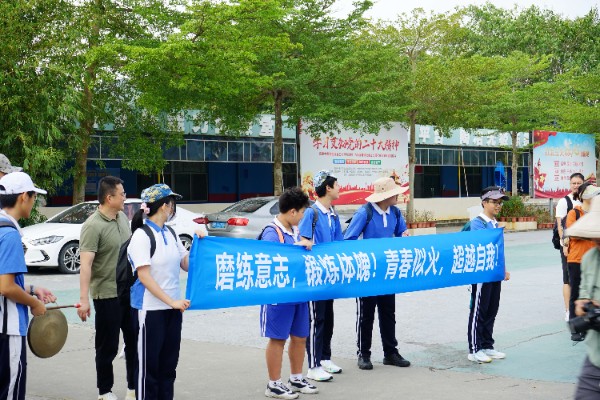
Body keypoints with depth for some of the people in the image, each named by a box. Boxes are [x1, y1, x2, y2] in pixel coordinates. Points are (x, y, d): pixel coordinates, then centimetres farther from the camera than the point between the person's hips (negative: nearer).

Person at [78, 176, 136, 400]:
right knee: (108, 347, 5)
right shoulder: (93, 226, -18)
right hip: (107, 295, -7)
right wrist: (84, 299, -28)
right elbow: (85, 263, -24)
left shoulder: (122, 217, 5)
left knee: (134, 342, 14)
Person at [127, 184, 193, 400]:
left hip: (173, 307, 7)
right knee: (149, 364, 1)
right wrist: (172, 301, -19)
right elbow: (144, 276, -16)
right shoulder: (142, 236, -11)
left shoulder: (170, 234, 10)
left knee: (168, 364, 11)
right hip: (151, 308, -7)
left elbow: (186, 264, 15)